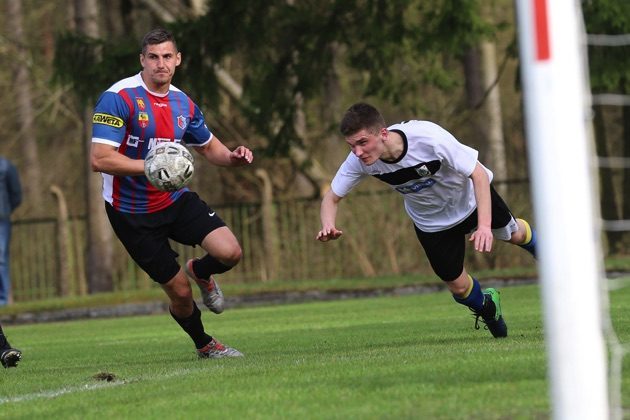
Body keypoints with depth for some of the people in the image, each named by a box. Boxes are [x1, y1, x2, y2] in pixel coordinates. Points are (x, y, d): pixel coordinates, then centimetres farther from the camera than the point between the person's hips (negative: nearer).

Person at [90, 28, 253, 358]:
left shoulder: (182, 103, 3)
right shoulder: (118, 98, -18)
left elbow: (209, 147, 18)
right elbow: (99, 160, -25)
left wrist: (232, 157, -5)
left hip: (175, 200, 5)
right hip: (133, 215, -5)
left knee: (230, 252, -15)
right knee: (179, 292, -1)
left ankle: (200, 272, 22)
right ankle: (204, 345, 29)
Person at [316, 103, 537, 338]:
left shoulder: (428, 138, -42)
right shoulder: (359, 161, -32)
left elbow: (478, 174, -33)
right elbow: (331, 198, -18)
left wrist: (484, 225, -45)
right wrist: (328, 227, -41)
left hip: (469, 196, -2)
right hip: (431, 221, 2)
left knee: (514, 234, 21)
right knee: (458, 286, 2)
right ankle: (487, 308, 37)